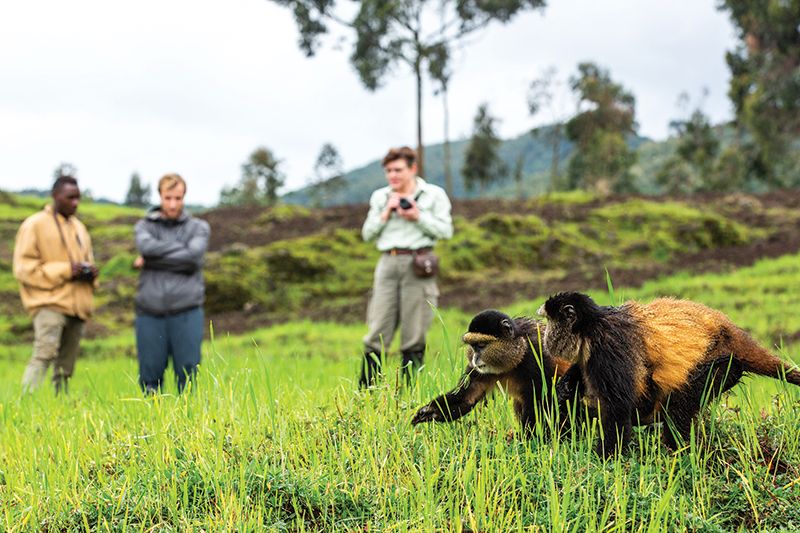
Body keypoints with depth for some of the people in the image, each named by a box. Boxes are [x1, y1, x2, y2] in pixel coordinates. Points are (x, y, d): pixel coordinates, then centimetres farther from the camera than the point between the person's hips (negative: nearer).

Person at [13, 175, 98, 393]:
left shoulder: (79, 228, 20)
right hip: (49, 303, -7)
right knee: (44, 354, -22)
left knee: (65, 366, 7)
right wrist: (65, 270, -14)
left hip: (77, 306, 7)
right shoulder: (35, 225, -1)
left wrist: (91, 272, 4)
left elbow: (88, 261, 30)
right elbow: (24, 268, -7)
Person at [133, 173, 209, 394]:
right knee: (150, 378, 3)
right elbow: (146, 246, -10)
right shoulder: (145, 226, 13)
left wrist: (151, 261, -3)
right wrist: (181, 249, -7)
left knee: (187, 376, -2)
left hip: (186, 313, -1)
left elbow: (192, 259, -7)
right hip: (150, 313, 1)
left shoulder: (199, 227, 10)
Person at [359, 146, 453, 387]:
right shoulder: (380, 197, 15)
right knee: (377, 332, -3)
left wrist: (418, 217, -8)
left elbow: (446, 231, 2)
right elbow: (367, 233, 13)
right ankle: (365, 390, -1)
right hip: (388, 262, 2)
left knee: (414, 336, -1)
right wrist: (385, 213, -1)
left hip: (417, 264, -2)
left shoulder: (434, 195, 7)